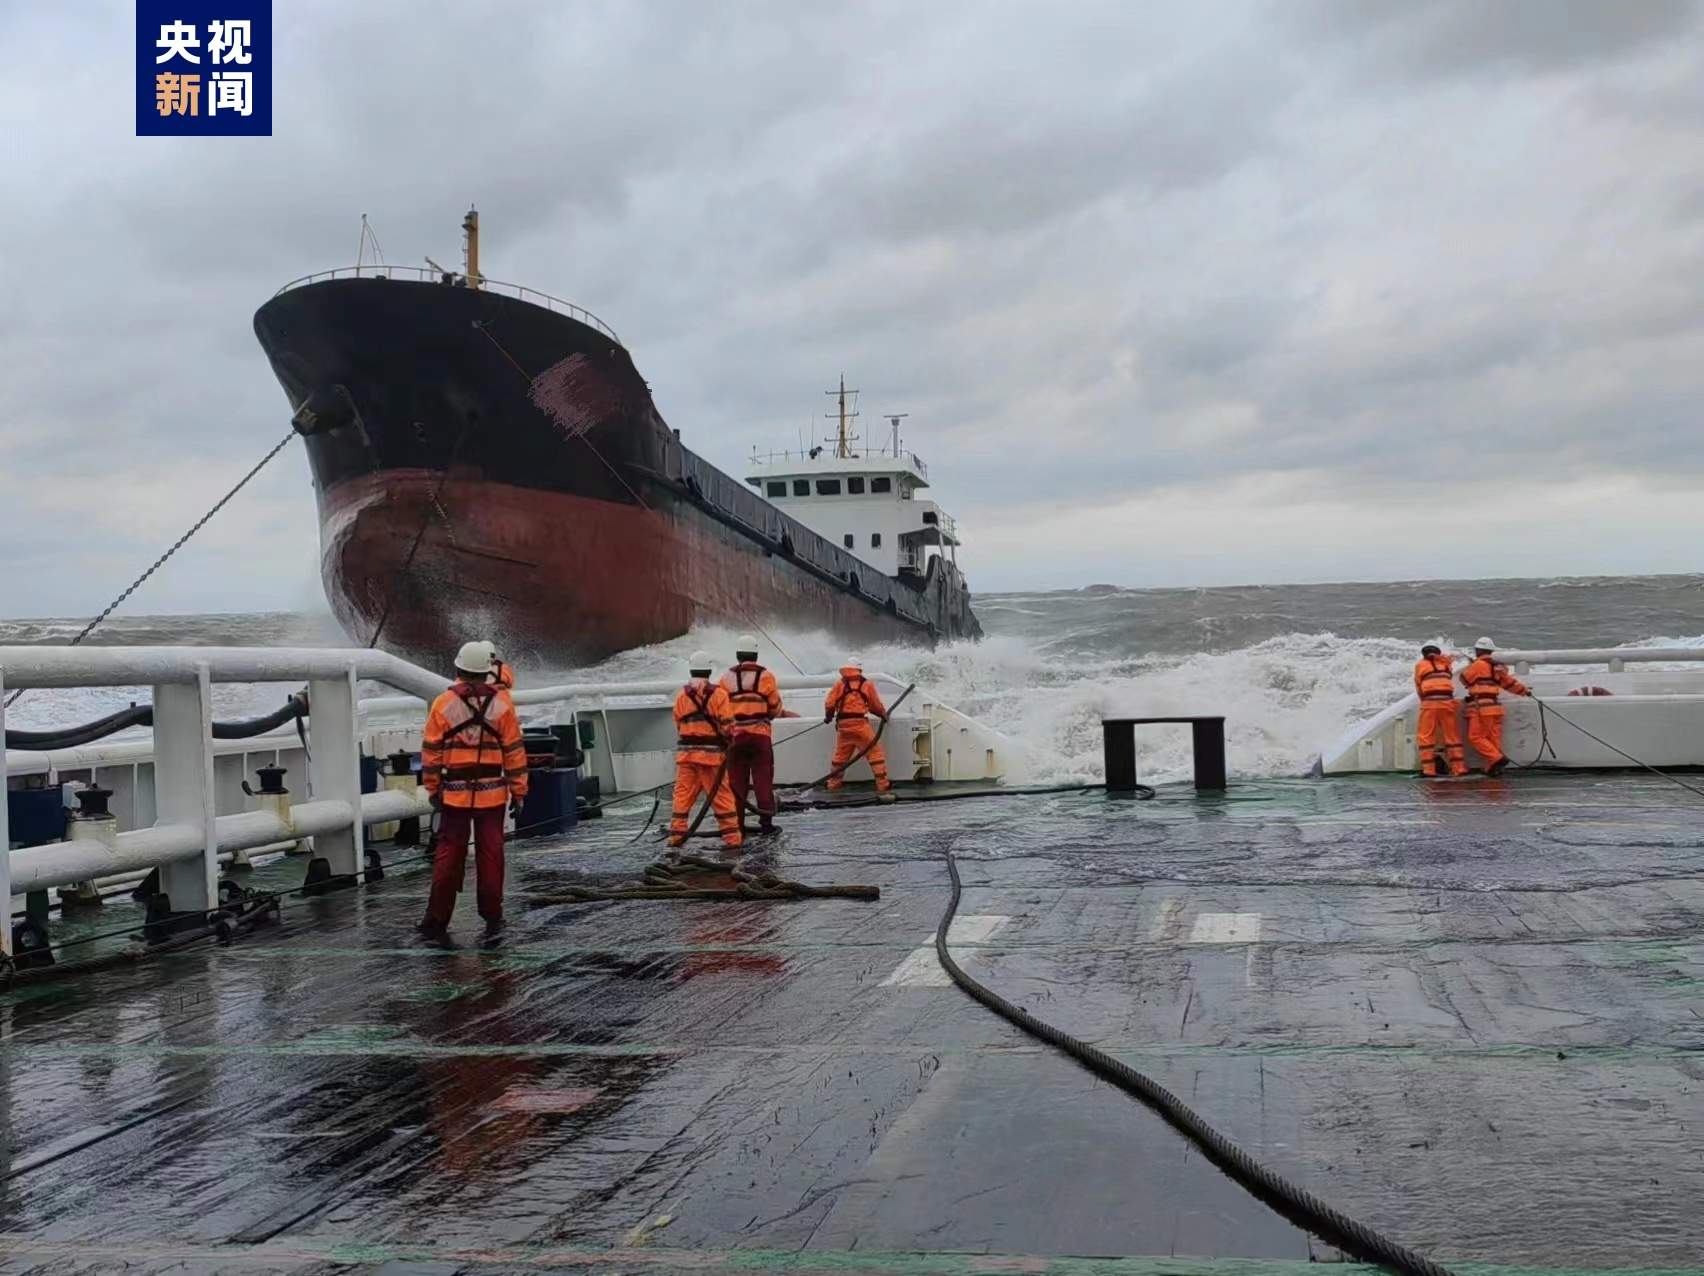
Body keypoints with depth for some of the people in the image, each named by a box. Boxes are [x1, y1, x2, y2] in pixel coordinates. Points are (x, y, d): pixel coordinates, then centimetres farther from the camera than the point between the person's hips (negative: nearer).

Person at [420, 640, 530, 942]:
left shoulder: (443, 704, -3)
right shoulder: (501, 705, -2)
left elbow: (431, 750, 0)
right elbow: (514, 750, -1)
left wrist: (432, 788, 9)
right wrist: (518, 790, 4)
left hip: (455, 793, 0)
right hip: (492, 793, 0)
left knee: (448, 856, 7)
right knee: (490, 855, 6)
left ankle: (437, 920, 10)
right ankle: (492, 918, 9)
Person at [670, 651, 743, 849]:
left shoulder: (682, 696, 5)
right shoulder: (718, 694, -7)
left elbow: (678, 725, 11)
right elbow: (727, 725, -8)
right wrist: (729, 744, 9)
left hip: (686, 752, 3)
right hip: (712, 752, -3)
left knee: (683, 793, 7)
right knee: (721, 794, 2)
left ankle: (677, 832, 5)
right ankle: (732, 835, 3)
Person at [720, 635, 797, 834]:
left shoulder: (727, 678, 2)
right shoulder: (765, 676, -2)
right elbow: (775, 709, 2)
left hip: (734, 735, 2)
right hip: (760, 734, -2)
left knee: (737, 780, 8)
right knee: (763, 779, 4)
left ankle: (737, 822, 9)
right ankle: (766, 822, 4)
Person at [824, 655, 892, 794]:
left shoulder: (839, 685, 7)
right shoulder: (867, 684, 3)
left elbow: (829, 704, 2)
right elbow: (876, 705, 6)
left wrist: (828, 717, 22)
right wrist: (884, 715, 26)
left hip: (843, 724, 3)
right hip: (860, 723, -3)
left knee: (840, 755, 18)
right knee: (875, 752, 0)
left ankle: (833, 783, 23)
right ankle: (882, 784, -6)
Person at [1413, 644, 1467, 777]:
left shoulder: (1421, 665, 11)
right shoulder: (1445, 663, 18)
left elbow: (1418, 687, 14)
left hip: (1429, 703, -3)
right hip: (1447, 702, 3)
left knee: (1426, 736, 1)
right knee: (1452, 735, 8)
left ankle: (1428, 769, -5)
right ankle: (1459, 768, 7)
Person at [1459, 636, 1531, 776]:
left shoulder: (1478, 665, -8)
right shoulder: (1497, 666, 16)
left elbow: (1464, 679, 2)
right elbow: (1510, 682, 24)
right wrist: (1524, 690, 39)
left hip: (1481, 708, -8)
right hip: (1495, 707, 8)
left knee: (1475, 737, -8)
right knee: (1493, 738, 6)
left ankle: (1497, 758, -19)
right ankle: (1492, 768, 4)